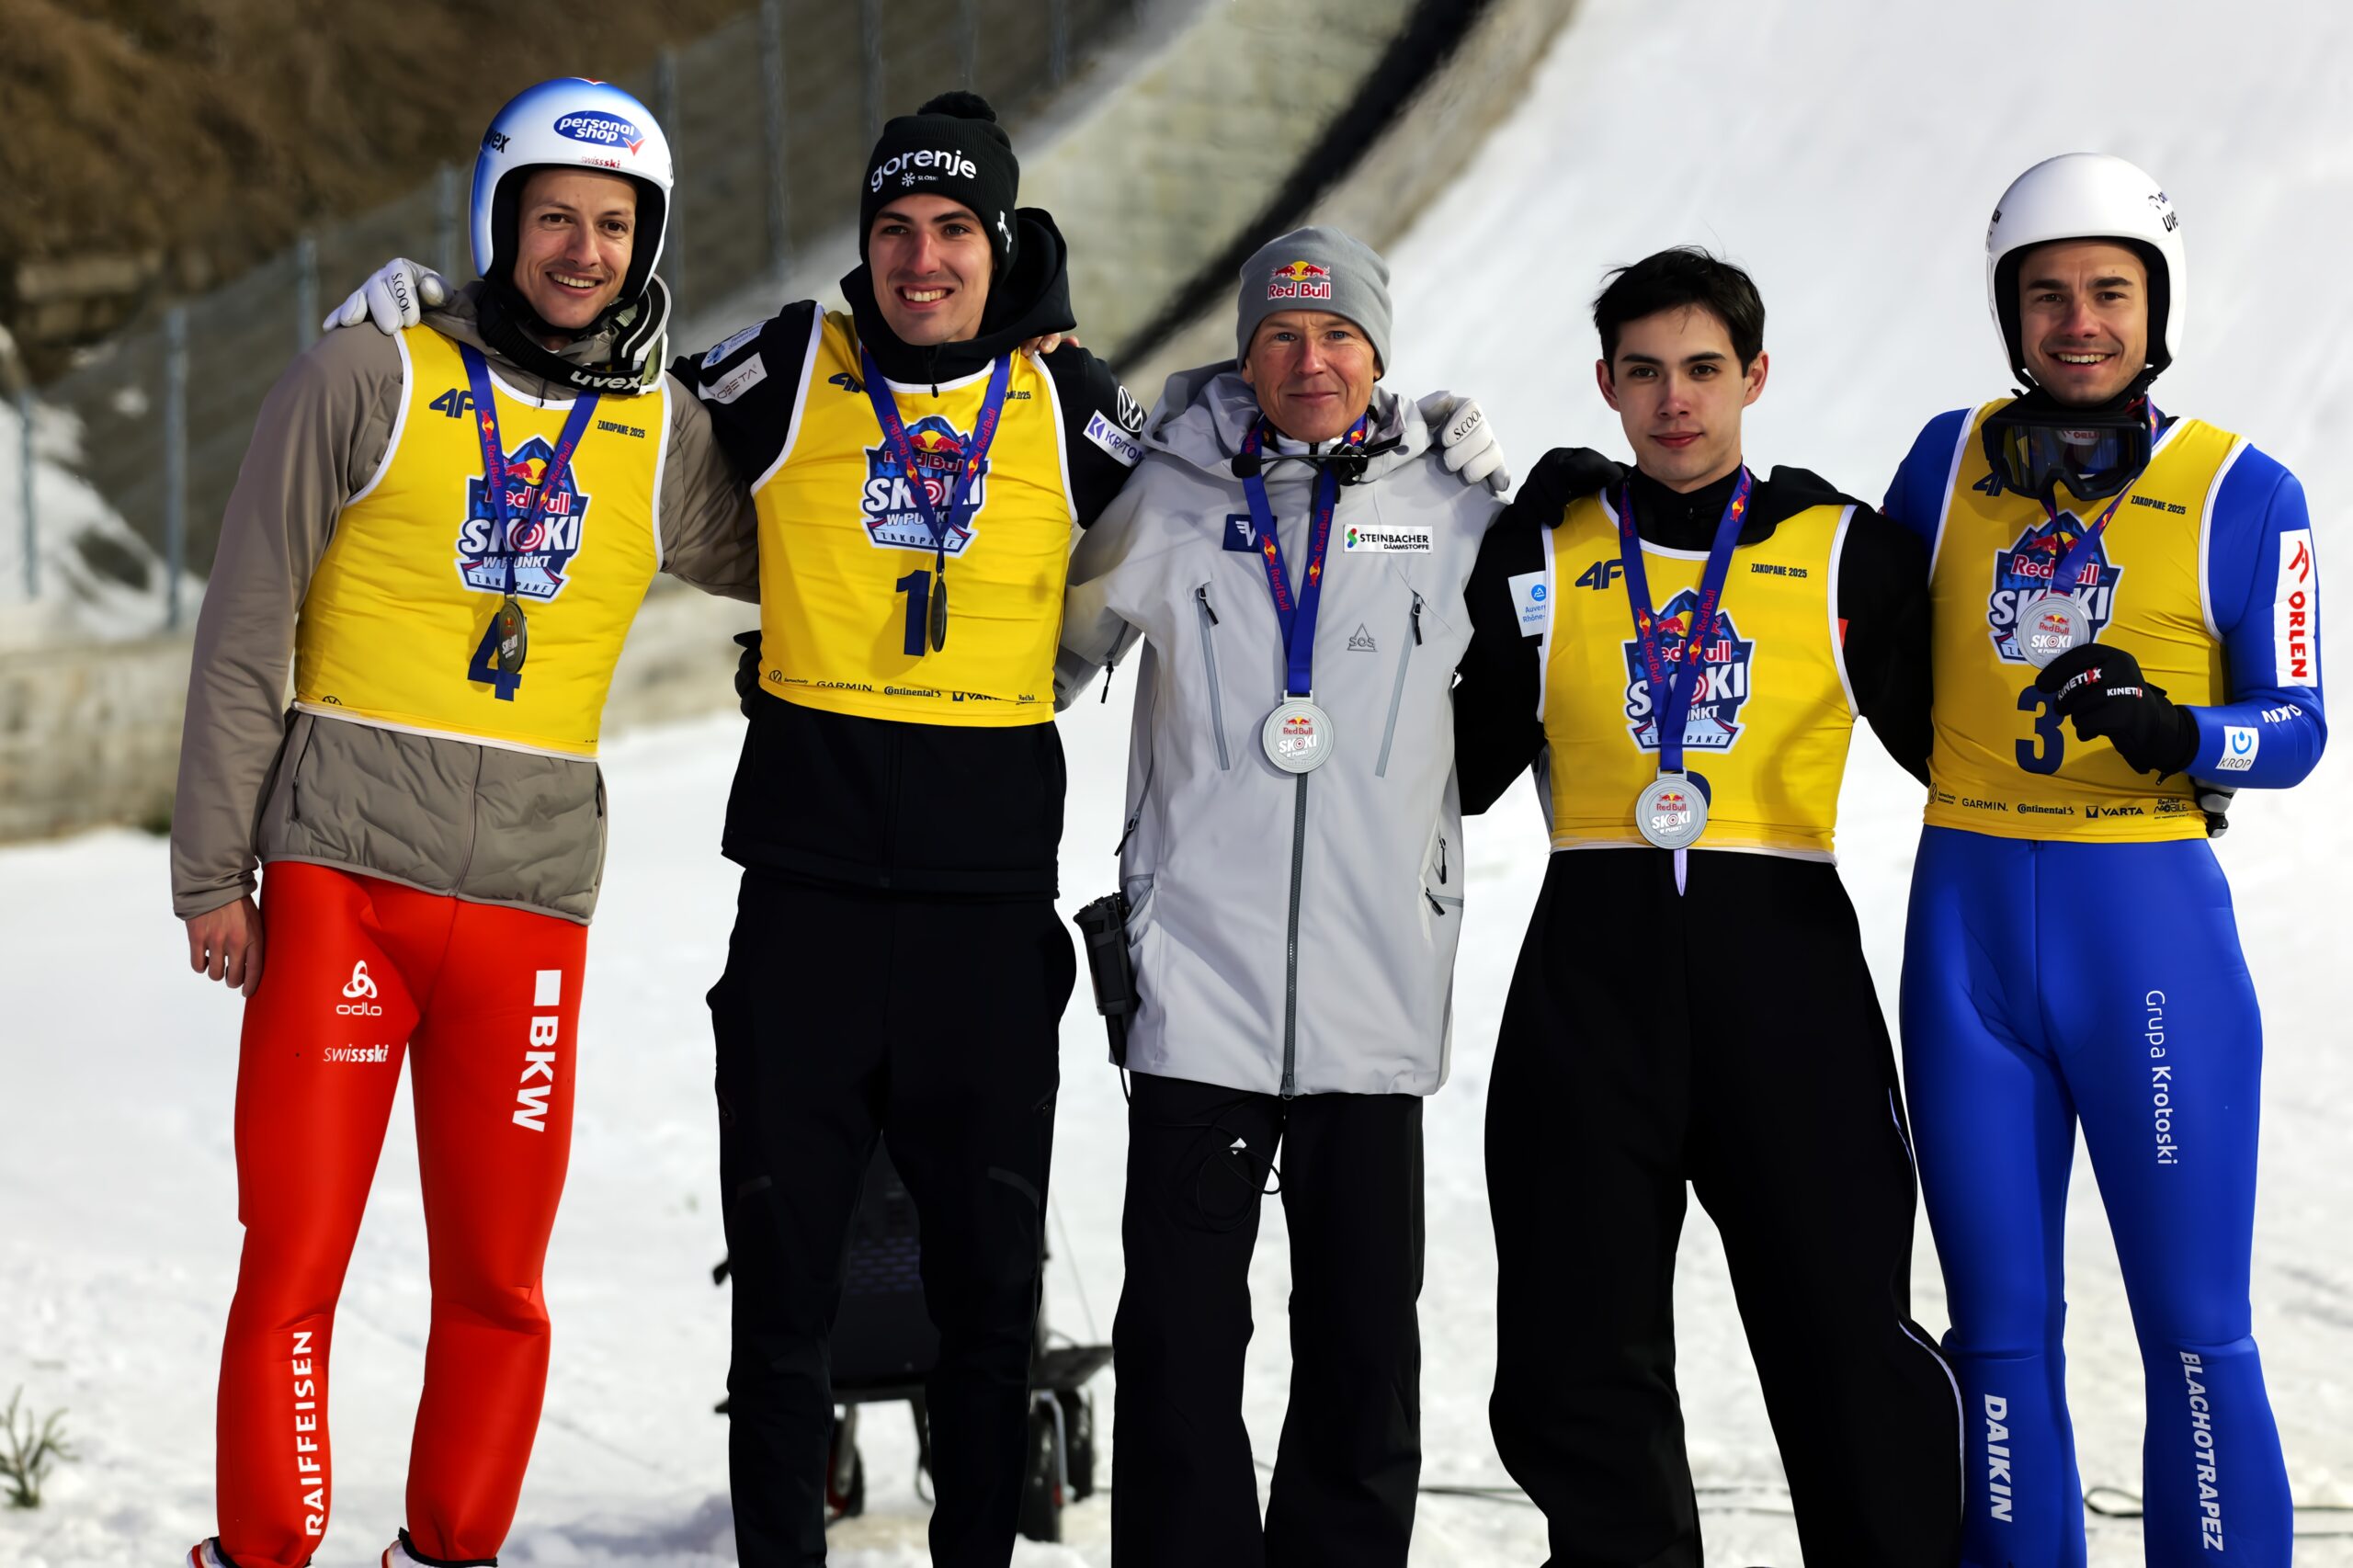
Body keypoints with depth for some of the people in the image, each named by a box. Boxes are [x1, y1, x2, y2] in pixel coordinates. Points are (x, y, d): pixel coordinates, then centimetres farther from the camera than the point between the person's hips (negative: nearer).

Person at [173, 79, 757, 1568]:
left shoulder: (666, 436, 9)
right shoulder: (370, 382, 1)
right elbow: (246, 633, 2)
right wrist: (213, 870, -2)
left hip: (532, 893, 3)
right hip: (341, 875, -2)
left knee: (498, 1283, 4)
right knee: (294, 1262, -4)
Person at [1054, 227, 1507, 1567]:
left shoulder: (1457, 510, 7)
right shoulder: (1167, 498, 4)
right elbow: (1048, 651, 14)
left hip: (1377, 991, 1)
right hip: (1199, 983, -1)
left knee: (1366, 1336, 7)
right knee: (1183, 1327, 0)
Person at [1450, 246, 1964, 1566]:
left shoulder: (1849, 554, 7)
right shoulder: (1543, 555, 11)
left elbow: (1955, 745, 10)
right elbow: (1465, 775, 11)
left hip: (1786, 962, -2)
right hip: (1593, 974, 2)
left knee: (1849, 1343, -5)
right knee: (1578, 1357, 4)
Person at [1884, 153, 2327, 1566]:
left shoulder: (2244, 493, -1)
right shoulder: (1952, 458, 8)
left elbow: (2296, 732, -6)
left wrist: (2172, 732, -23)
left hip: (2152, 921, -3)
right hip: (1966, 923, 3)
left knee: (2195, 1328, -3)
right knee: (2001, 1327, 7)